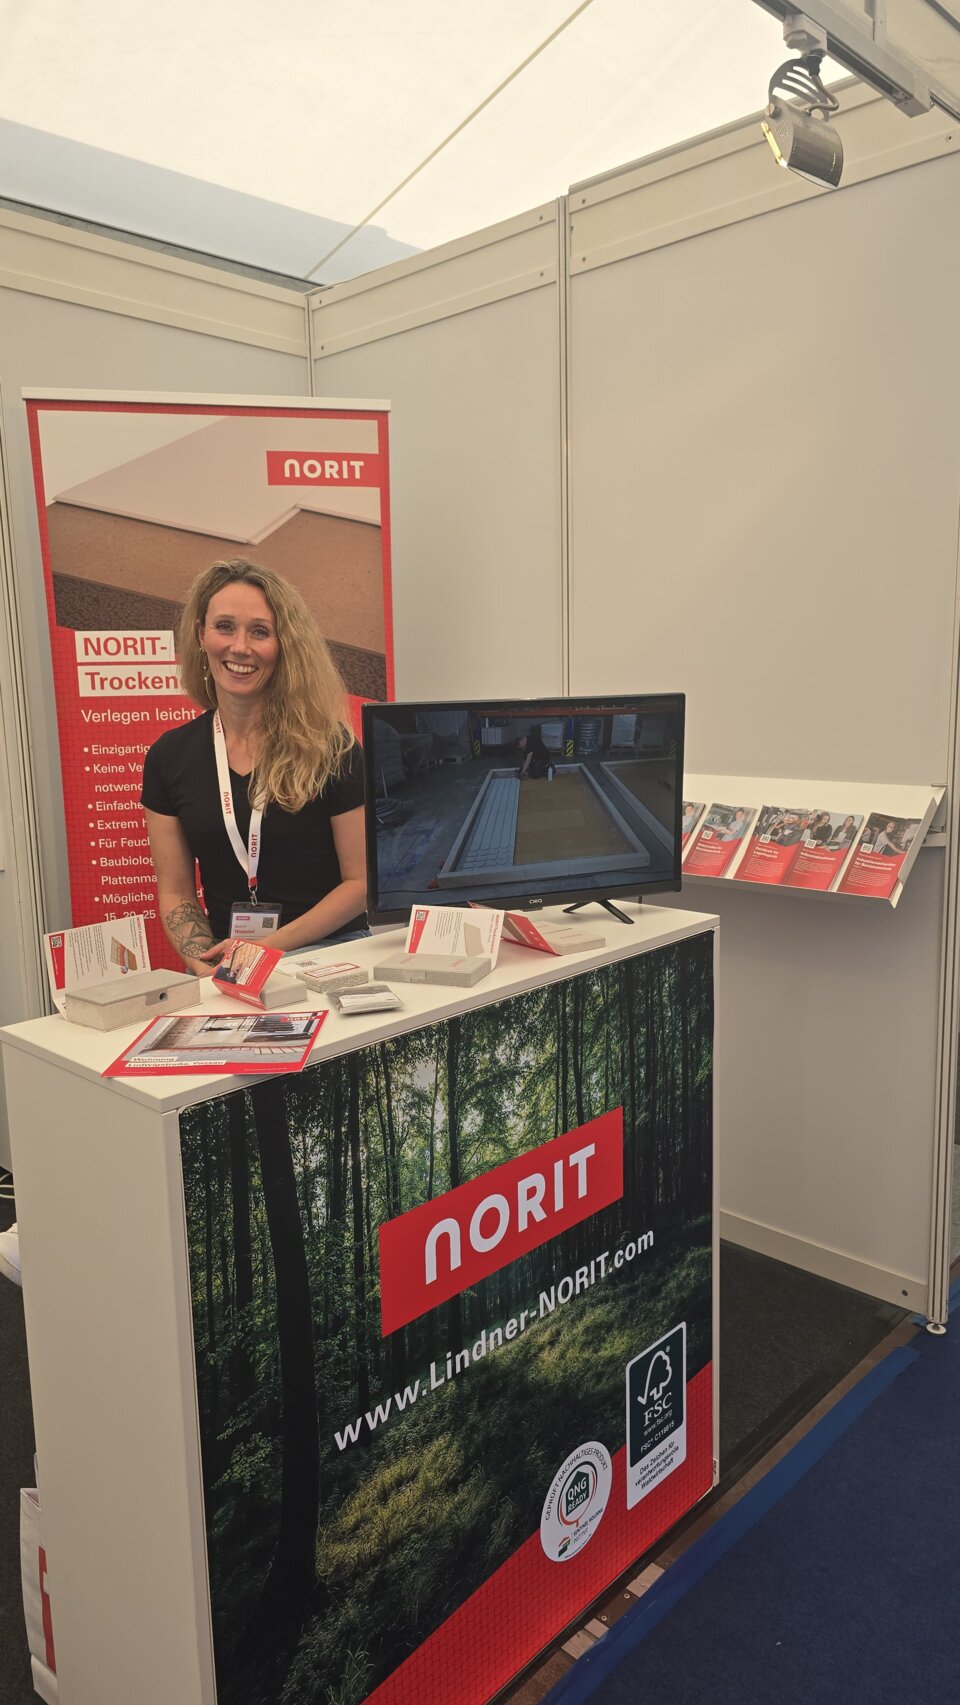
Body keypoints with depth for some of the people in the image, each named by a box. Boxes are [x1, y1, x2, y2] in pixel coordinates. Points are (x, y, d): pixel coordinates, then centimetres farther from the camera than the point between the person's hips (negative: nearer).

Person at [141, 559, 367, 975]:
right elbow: (175, 891, 9)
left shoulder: (328, 745, -3)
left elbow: (362, 880, -3)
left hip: (330, 954, -2)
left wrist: (270, 947, -12)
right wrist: (205, 965, -9)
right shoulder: (170, 756, 6)